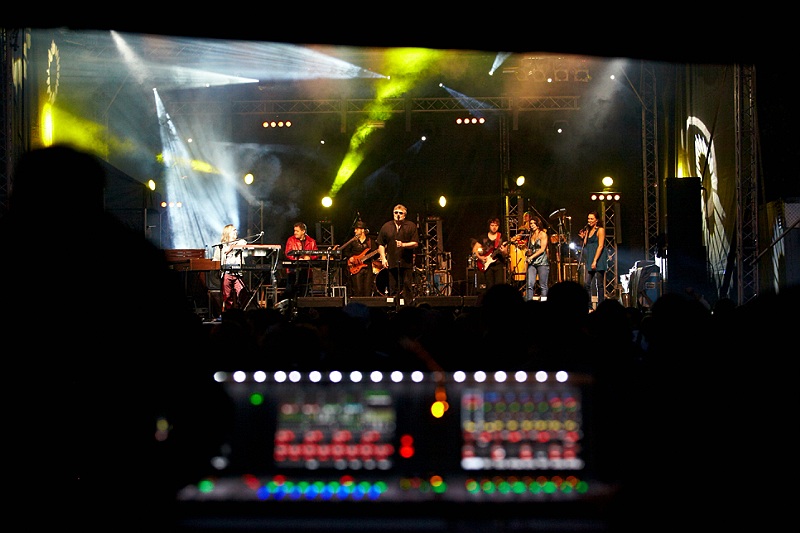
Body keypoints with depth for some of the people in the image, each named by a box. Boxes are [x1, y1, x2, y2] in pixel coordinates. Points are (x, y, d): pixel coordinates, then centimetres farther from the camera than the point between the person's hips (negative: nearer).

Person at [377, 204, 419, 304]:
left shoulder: (411, 226, 5)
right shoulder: (386, 227, 11)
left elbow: (415, 243, -1)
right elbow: (381, 245, 13)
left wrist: (403, 245, -15)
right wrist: (383, 258, 1)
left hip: (407, 263, -2)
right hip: (391, 262, 2)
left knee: (407, 288, -4)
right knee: (393, 289, 4)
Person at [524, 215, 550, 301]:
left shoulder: (543, 234, 1)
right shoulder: (531, 236, 17)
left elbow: (542, 249, -8)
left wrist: (532, 257, -12)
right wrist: (527, 252, 3)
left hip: (542, 262, -5)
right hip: (532, 263, 5)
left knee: (543, 286, -4)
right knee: (529, 284, -8)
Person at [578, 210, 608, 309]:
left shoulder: (600, 230, -5)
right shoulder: (588, 230, 16)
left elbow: (600, 246, -12)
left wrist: (595, 261, -18)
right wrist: (584, 237, 3)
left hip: (599, 260, -7)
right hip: (589, 260, 7)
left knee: (599, 284, -4)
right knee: (587, 284, 0)